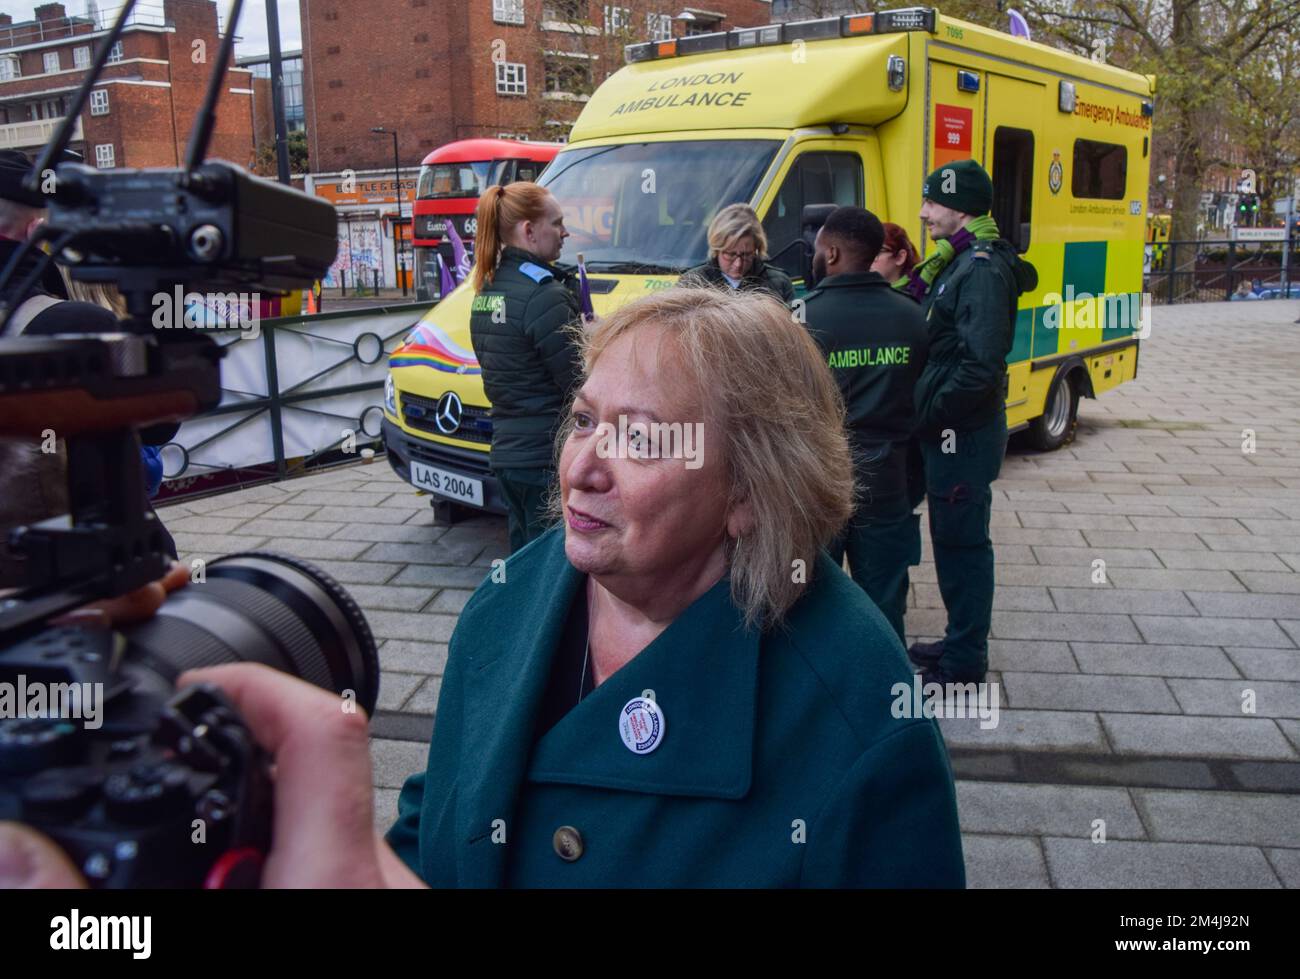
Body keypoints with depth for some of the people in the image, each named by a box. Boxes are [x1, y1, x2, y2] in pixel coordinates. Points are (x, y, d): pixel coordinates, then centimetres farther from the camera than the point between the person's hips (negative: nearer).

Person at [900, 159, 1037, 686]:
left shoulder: (982, 270, -18)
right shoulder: (959, 262, 14)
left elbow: (981, 363, -26)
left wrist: (932, 413, -19)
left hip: (965, 433, -10)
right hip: (949, 431, 10)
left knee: (962, 542, -1)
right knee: (952, 538, 18)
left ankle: (964, 663, 11)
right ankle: (961, 642, 32)